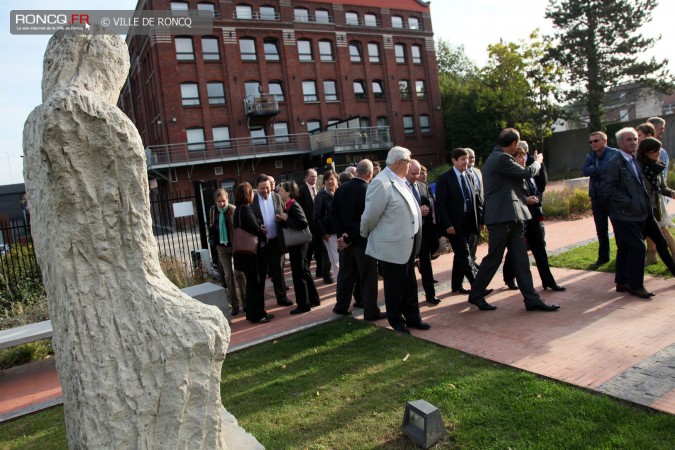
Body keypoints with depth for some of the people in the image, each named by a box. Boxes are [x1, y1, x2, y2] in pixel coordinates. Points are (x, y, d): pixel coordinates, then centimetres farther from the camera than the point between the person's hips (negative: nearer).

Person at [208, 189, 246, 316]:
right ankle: (234, 304, 11)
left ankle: (245, 301, 16)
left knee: (239, 274, 2)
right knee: (228, 275, 5)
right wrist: (212, 232, 3)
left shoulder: (234, 210, -14)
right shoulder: (212, 211, 3)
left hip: (235, 246, -4)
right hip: (222, 247, 4)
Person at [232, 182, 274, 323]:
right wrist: (264, 237, -3)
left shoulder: (240, 209, 12)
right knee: (255, 283, 1)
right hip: (252, 252, -9)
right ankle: (255, 315, 10)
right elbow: (255, 228, -22)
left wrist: (261, 232, 2)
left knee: (254, 283, 17)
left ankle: (258, 312, 27)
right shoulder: (245, 209, -18)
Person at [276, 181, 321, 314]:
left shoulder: (294, 206, -17)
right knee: (304, 271, 16)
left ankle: (303, 304, 9)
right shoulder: (288, 206, 10)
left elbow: (303, 223, -28)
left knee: (298, 274, -1)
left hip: (298, 243, -10)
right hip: (295, 243, 10)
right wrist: (281, 220, 0)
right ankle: (313, 300, 28)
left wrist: (286, 219, -21)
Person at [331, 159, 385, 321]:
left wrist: (342, 233, -6)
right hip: (364, 240, -5)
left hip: (344, 238, 5)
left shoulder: (341, 189, 0)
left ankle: (341, 306, 26)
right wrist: (349, 238, -12)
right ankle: (371, 312, 11)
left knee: (345, 274, 17)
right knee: (368, 277, 5)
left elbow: (333, 213, 0)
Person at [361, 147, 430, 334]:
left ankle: (412, 317, 34)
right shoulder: (381, 183, -21)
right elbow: (370, 216, -16)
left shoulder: (400, 181, 8)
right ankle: (396, 321, 27)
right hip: (393, 246, -8)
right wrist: (365, 235, -2)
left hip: (408, 243, 8)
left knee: (410, 284, 19)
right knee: (395, 287, 9)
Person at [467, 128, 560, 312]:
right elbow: (527, 172, -11)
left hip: (510, 217, 10)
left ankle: (532, 299, 11)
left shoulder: (497, 158, 17)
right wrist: (538, 161, 8)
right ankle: (476, 295, 15)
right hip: (501, 217, -10)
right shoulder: (501, 158, -15)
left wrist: (523, 199, 29)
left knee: (521, 259, 7)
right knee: (493, 258, 1)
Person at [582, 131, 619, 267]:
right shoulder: (590, 157, 10)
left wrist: (594, 171, -13)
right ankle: (603, 257, 22)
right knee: (601, 230, 12)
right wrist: (600, 170, -16)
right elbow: (585, 171, -8)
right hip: (596, 197, 5)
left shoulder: (614, 154, -6)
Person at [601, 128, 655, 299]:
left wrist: (645, 207, 13)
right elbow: (608, 189, -18)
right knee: (638, 247, -10)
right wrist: (629, 203, -19)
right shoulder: (614, 163, -12)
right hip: (623, 215, -8)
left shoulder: (635, 162, 15)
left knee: (625, 249, 13)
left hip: (636, 214, 8)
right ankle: (636, 286, 1)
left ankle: (622, 282, 22)